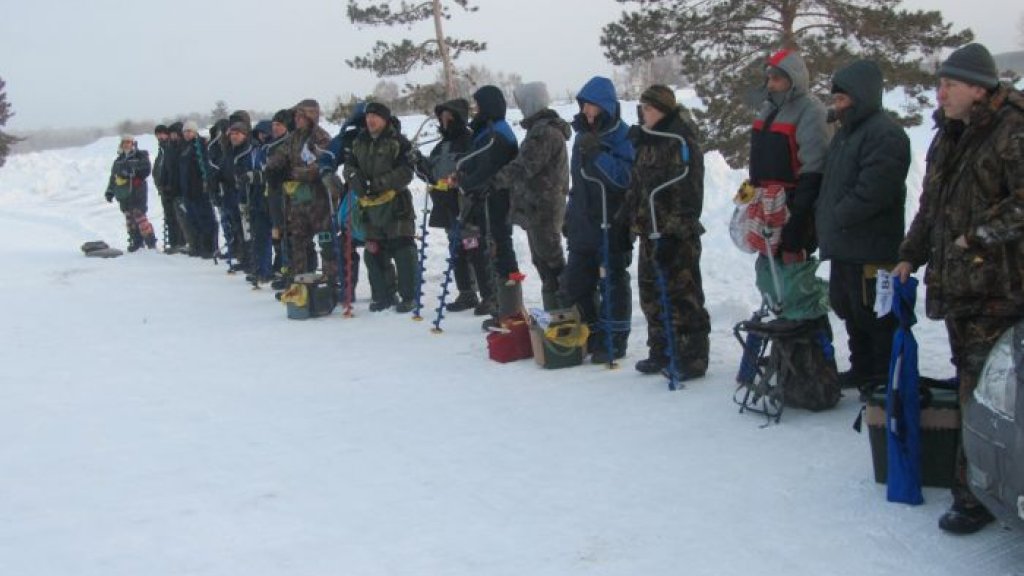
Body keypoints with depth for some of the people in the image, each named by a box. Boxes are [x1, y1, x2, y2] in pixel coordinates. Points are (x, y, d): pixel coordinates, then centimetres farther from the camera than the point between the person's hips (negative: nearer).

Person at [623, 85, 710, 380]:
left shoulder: (681, 142, -13)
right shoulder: (647, 142, 15)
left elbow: (687, 193, -19)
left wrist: (673, 233, -22)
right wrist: (629, 218, 21)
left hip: (676, 236, -9)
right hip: (650, 231, 9)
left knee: (682, 295, -4)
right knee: (652, 294, 15)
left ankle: (692, 358, 4)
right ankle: (661, 352, 27)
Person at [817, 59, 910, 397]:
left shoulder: (884, 135, -15)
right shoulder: (846, 132, 18)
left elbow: (872, 192, -24)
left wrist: (836, 218, -15)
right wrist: (822, 217, 12)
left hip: (871, 248, -11)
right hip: (844, 246, 11)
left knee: (876, 315, -4)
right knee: (850, 310, 19)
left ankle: (886, 377, 5)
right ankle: (863, 369, 32)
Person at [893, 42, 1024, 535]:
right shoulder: (949, 136, 16)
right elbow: (931, 205, 24)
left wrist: (979, 235, -18)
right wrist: (910, 256, 21)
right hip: (955, 284, 8)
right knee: (969, 387, 14)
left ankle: (974, 495, -1)